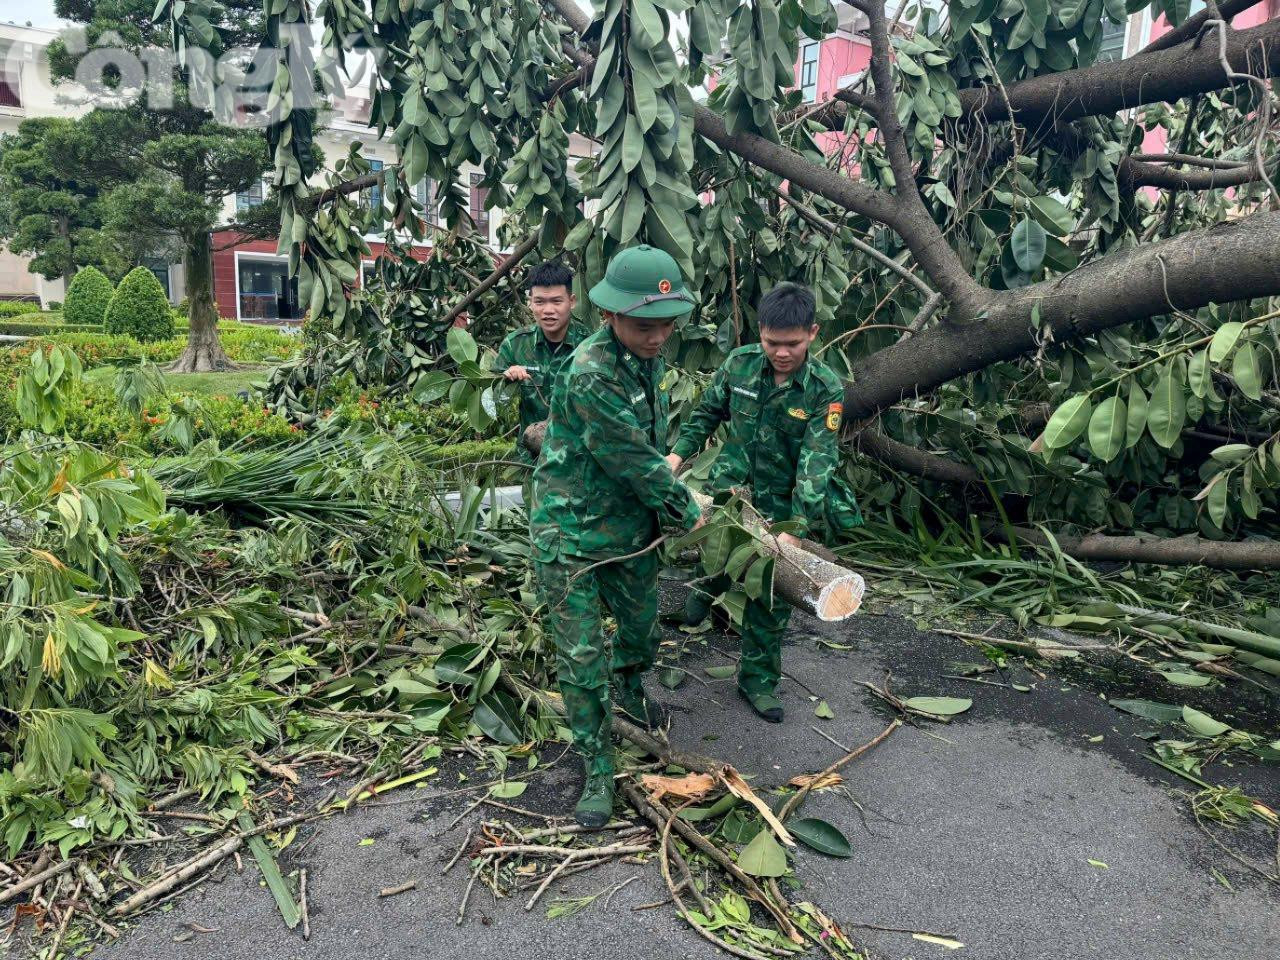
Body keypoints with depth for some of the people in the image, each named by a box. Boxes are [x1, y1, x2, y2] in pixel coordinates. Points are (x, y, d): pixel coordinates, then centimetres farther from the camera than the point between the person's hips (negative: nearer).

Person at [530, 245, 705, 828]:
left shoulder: (646, 357, -1)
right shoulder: (592, 375, -29)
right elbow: (636, 464, -23)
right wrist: (687, 512, -10)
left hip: (632, 527, 8)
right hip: (572, 535, -8)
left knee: (643, 630, 24)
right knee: (581, 658, 0)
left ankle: (628, 687, 55)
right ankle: (597, 769, 18)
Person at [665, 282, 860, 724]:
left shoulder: (826, 389, -17)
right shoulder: (740, 363, -9)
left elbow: (817, 463, -24)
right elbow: (707, 412, 8)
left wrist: (796, 528, -32)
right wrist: (679, 452, -3)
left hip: (782, 505, -1)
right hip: (730, 488, 1)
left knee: (771, 597, 8)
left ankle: (758, 680, 29)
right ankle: (712, 583, 23)